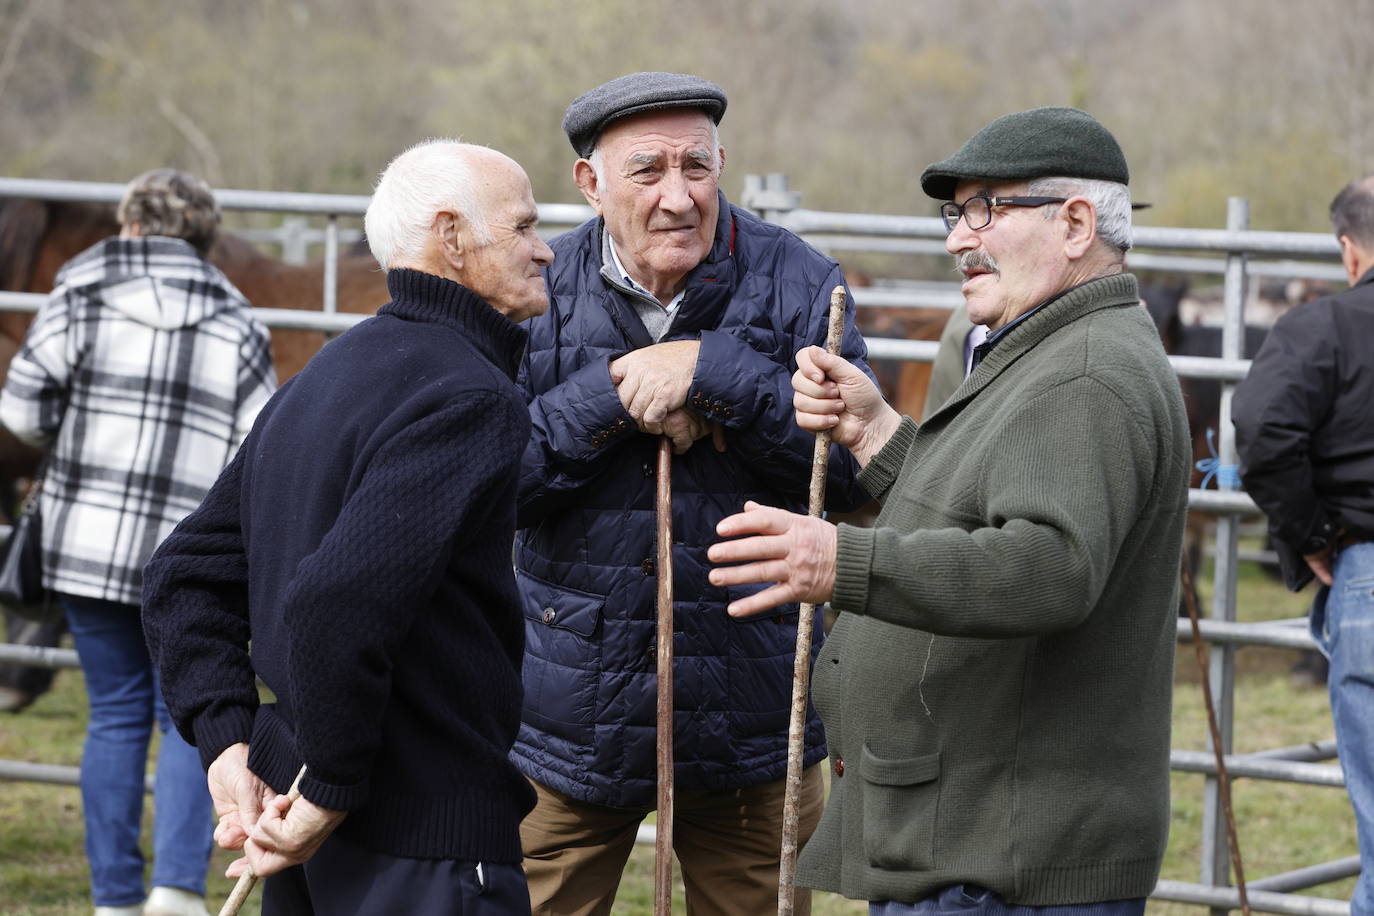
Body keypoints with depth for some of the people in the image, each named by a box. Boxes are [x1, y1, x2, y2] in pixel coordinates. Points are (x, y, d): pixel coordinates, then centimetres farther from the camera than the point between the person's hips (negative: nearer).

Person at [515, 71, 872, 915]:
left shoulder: (798, 285, -3)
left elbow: (856, 470, -13)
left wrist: (712, 371, -21)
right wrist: (612, 396, -18)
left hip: (749, 723, 0)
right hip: (571, 713, 0)